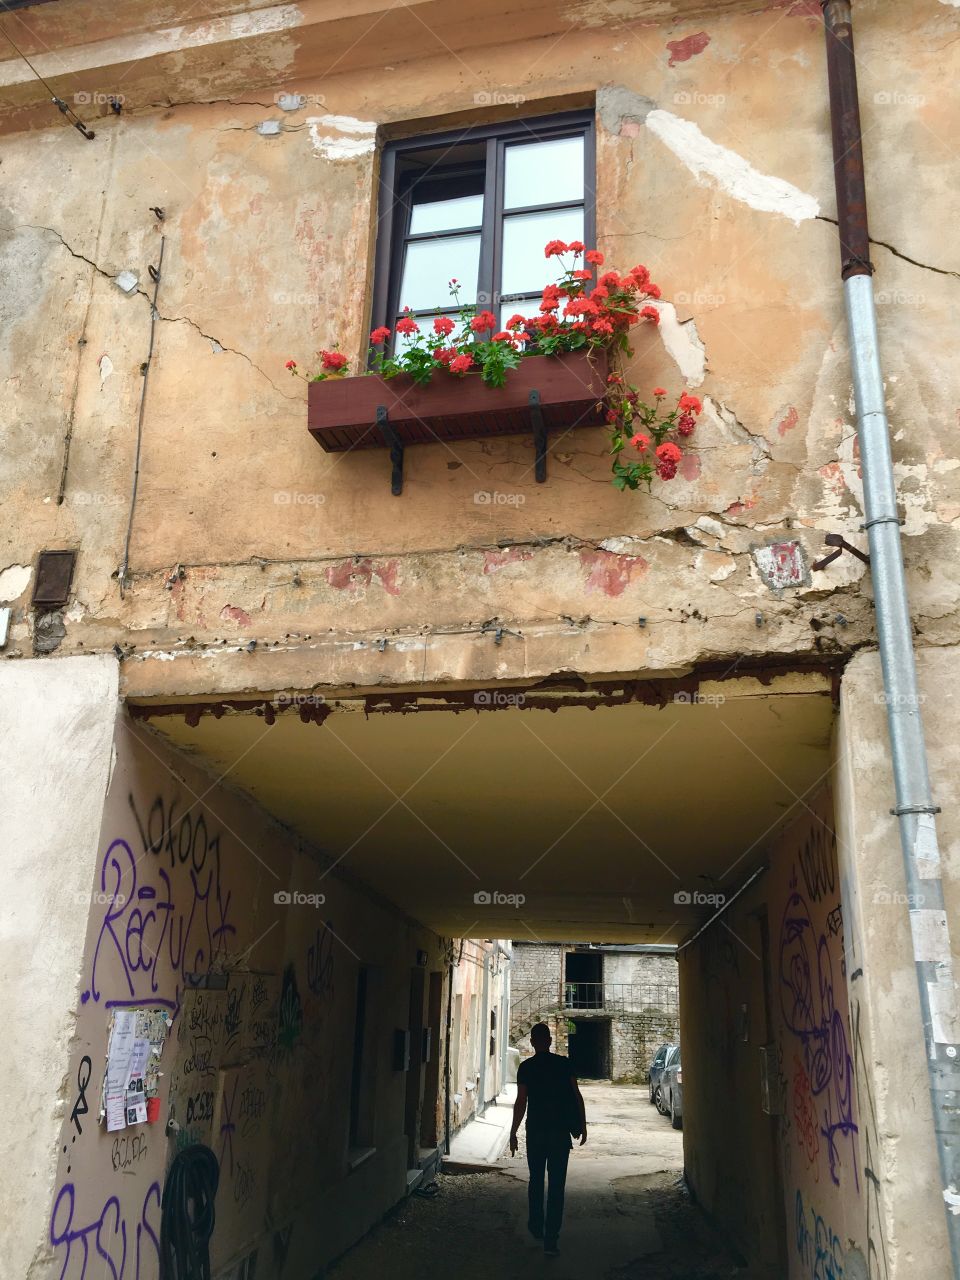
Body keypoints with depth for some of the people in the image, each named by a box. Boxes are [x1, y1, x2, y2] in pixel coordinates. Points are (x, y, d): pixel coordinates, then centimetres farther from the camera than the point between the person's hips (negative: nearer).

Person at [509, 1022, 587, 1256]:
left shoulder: (526, 1067, -5)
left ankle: (536, 1227, 29)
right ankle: (550, 1238, -2)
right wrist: (582, 1125, 7)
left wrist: (513, 1132, 0)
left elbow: (521, 1102, -7)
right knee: (556, 1185, 2)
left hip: (535, 1131, 0)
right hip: (560, 1131, 0)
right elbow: (577, 1096, -2)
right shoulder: (564, 1064, -2)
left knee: (536, 1181, 18)